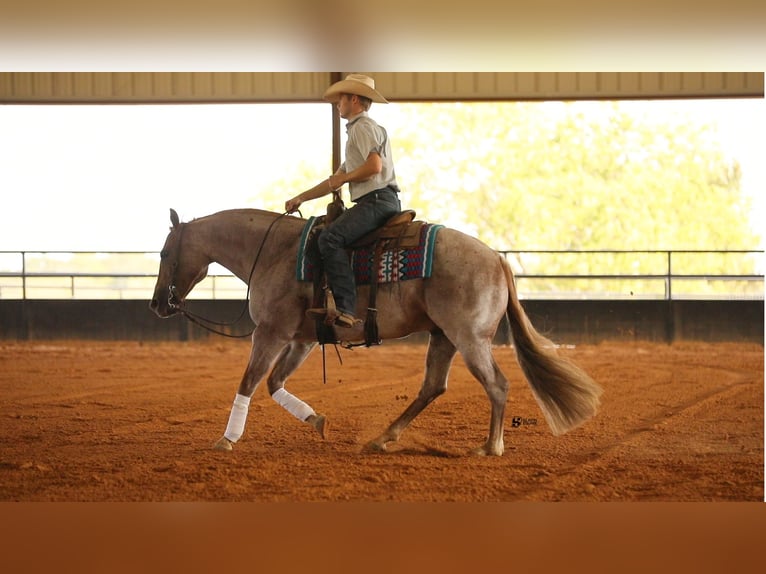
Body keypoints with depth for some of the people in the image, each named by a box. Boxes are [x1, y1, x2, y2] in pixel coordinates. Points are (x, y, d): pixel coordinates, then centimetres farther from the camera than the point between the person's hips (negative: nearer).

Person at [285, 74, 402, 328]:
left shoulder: (363, 126, -2)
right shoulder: (356, 130, 30)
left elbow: (374, 166, -19)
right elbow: (336, 181, 32)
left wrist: (343, 178, -6)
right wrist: (300, 199, 29)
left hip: (377, 199, -11)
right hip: (374, 202, 11)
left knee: (330, 238, -26)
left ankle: (345, 309, -37)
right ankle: (333, 302, 9)